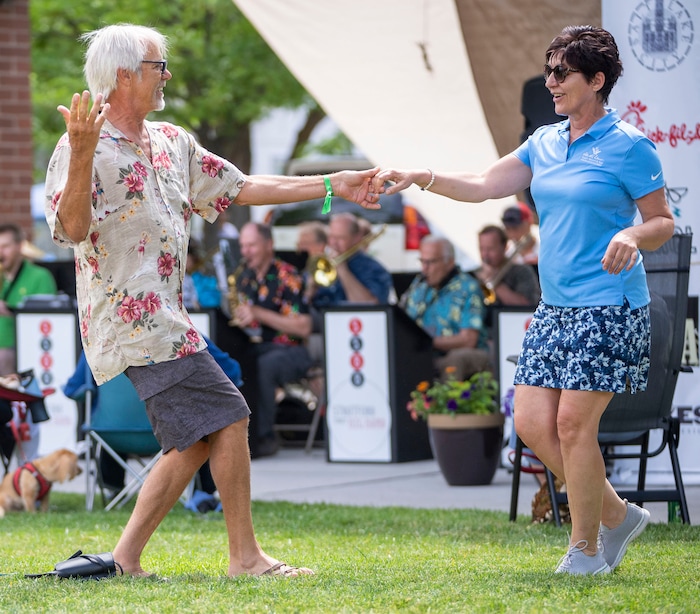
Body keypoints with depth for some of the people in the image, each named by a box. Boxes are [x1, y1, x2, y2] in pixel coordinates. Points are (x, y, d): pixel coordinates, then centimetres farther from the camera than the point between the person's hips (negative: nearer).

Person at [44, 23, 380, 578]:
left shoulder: (172, 143, 15)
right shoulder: (82, 147, -11)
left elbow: (240, 189, 21)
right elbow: (72, 229, -24)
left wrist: (332, 186, 18)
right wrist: (81, 157, -39)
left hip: (165, 318, 9)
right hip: (135, 319, -9)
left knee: (197, 441, 8)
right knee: (227, 417, -10)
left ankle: (126, 557, 10)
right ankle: (246, 556, -1)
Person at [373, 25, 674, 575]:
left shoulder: (629, 146, -6)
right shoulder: (545, 143, 13)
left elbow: (664, 222, -3)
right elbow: (483, 186, 14)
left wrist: (633, 235, -24)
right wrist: (419, 177, 3)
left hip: (608, 307, -7)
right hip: (555, 306, 7)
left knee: (573, 422, -10)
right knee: (533, 422, 0)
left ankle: (586, 550, 4)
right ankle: (616, 515, 17)